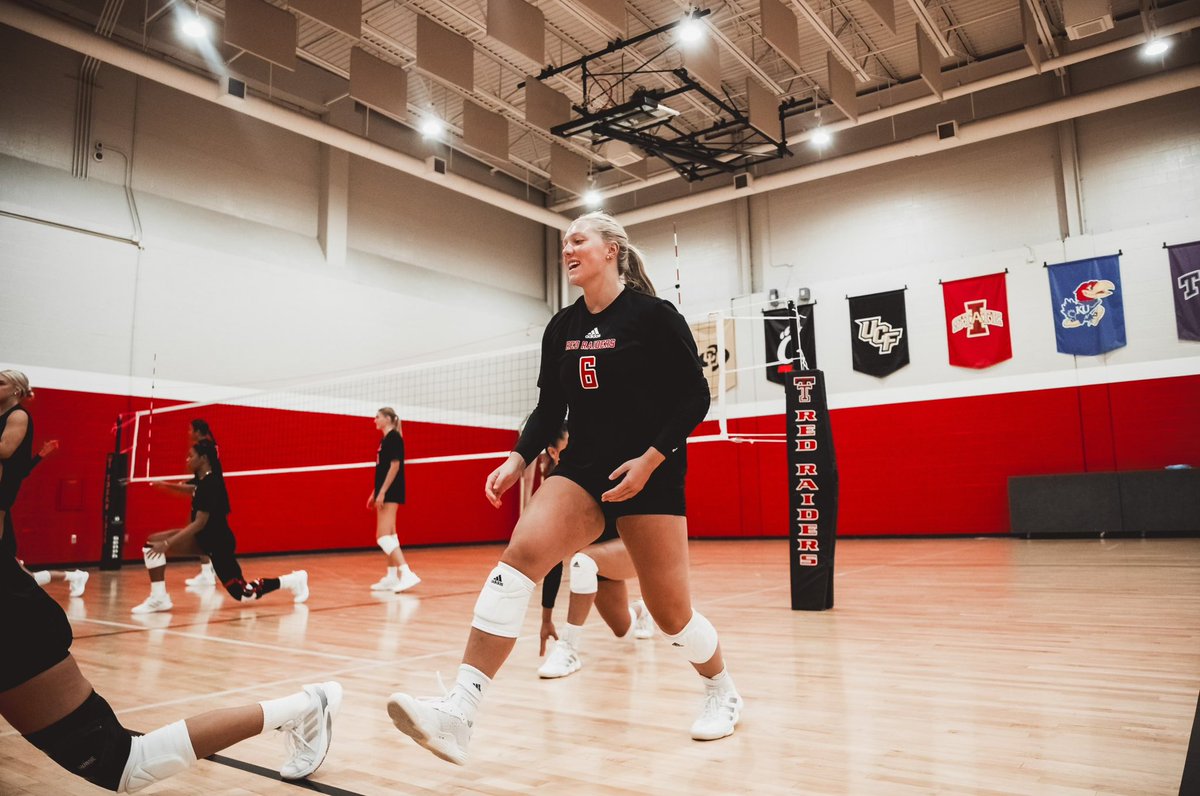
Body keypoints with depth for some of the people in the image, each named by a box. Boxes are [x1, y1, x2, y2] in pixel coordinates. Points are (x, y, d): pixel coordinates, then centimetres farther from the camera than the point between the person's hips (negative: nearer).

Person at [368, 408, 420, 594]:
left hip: (391, 493, -10)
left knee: (383, 537, -15)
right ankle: (392, 577, 17)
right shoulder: (385, 439, 16)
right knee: (388, 536, 12)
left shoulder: (394, 438, -12)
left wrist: (382, 492, -22)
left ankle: (407, 574, -20)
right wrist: (374, 493, 22)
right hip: (385, 492, 10)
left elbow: (395, 466, -19)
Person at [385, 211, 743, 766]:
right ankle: (457, 712, -23)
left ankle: (723, 691, 33)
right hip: (583, 469, 4)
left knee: (670, 610, 1)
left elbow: (695, 396, -8)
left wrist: (650, 459, -18)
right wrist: (518, 460, 0)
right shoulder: (561, 328, 8)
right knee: (521, 553, -20)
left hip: (650, 475, -4)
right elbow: (550, 408, 14)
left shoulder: (653, 315, -7)